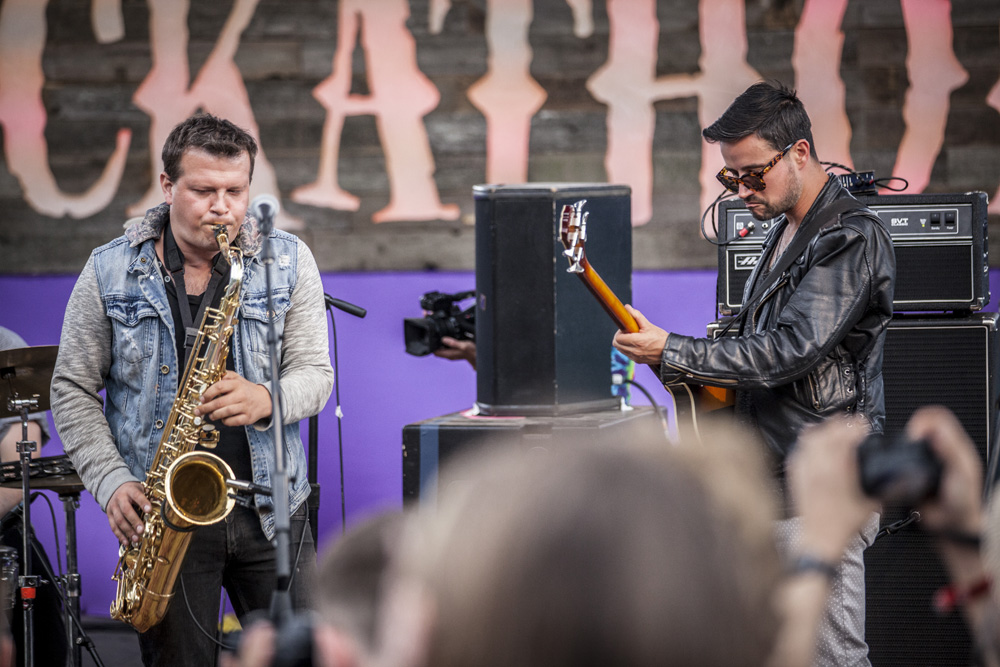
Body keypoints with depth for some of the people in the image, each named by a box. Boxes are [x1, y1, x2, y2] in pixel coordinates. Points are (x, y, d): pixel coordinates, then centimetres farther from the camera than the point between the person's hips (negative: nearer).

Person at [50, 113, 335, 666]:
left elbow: (315, 373, 2)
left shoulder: (288, 261, 2)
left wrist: (265, 400, -21)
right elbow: (73, 390, 3)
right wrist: (111, 482, -10)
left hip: (272, 509, 1)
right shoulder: (109, 273, 0)